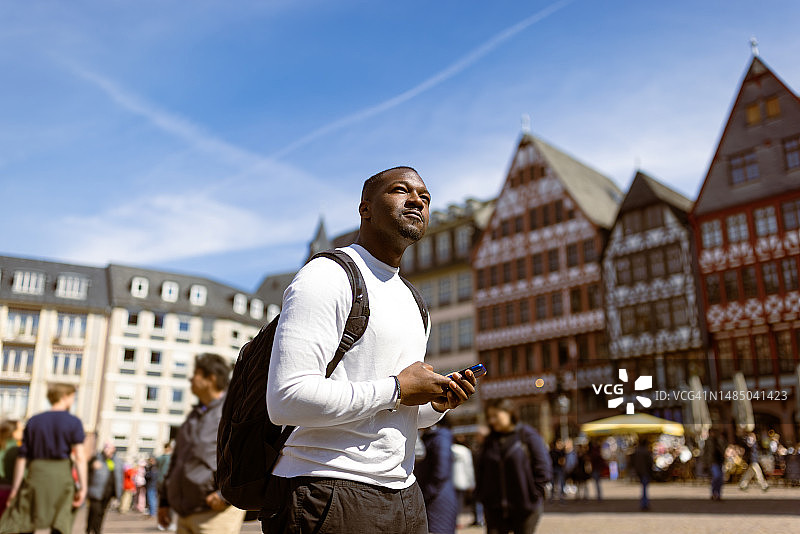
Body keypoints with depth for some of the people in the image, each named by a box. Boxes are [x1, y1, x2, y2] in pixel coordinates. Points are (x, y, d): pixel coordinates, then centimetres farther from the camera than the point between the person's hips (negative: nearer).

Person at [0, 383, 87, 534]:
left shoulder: (33, 421, 11)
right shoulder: (74, 422, 0)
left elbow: (22, 458, 9)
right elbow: (80, 456, -10)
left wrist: (15, 488, 14)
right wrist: (83, 487, -9)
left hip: (35, 474, 3)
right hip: (61, 476, -3)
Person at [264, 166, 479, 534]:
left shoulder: (414, 304, 17)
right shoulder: (326, 277, -11)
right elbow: (288, 399, -24)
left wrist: (438, 404, 1)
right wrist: (397, 388, -16)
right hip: (327, 492, -8)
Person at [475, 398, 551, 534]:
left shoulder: (528, 435, -4)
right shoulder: (489, 441, 10)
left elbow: (543, 467, -6)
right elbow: (481, 471, 18)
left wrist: (534, 495, -9)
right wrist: (481, 495, 7)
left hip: (525, 507, -3)